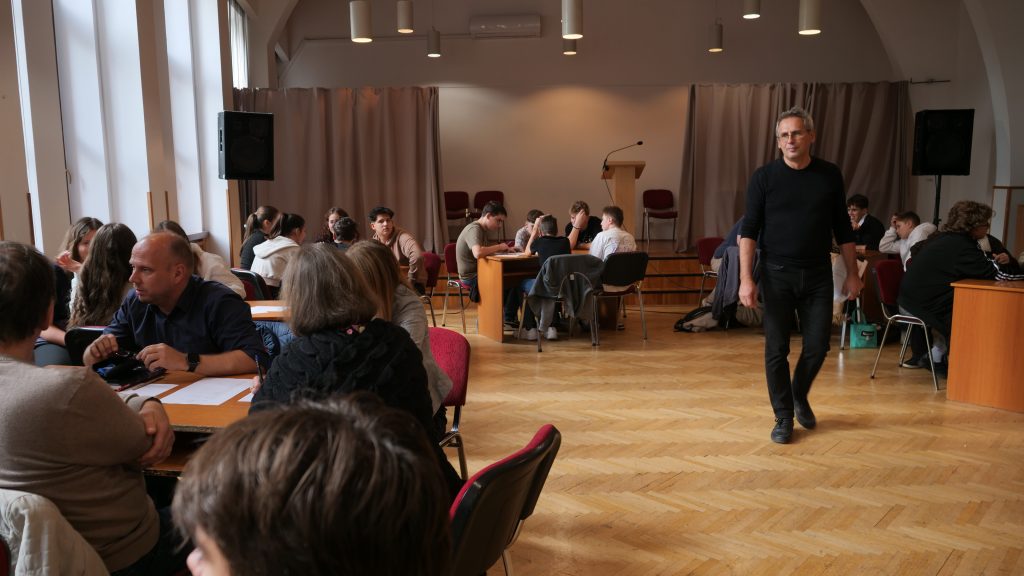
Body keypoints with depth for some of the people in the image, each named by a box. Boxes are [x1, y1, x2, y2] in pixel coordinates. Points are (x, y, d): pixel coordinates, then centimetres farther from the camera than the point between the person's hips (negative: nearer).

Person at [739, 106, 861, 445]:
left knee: (817, 346, 4)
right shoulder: (764, 177, -3)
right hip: (777, 275, -2)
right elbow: (749, 230, -6)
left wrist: (853, 274, 7)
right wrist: (746, 279, -14)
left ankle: (799, 396, 32)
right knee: (776, 350, 1)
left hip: (817, 276, 2)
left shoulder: (830, 175, 4)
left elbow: (842, 230, 10)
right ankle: (784, 417, 15)